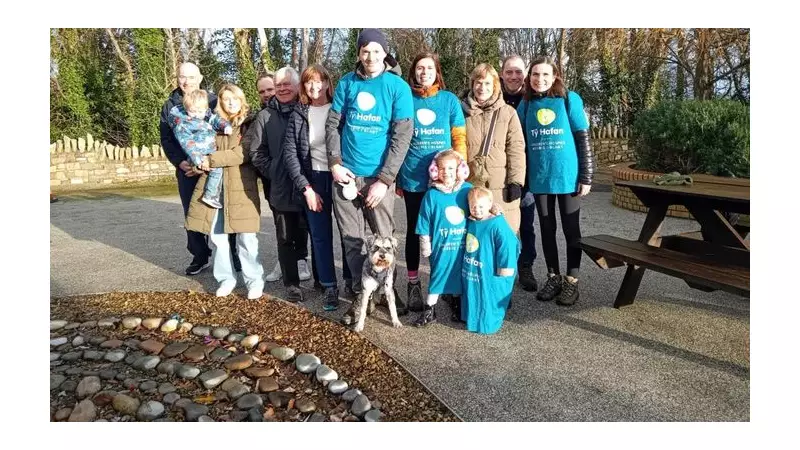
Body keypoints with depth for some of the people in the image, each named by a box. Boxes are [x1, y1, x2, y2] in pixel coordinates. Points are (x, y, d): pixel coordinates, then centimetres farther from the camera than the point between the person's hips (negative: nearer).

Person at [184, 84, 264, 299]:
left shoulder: (250, 124, 1)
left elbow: (243, 153, -11)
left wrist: (212, 159, -13)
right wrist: (202, 162, -4)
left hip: (241, 186, -4)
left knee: (246, 236, -5)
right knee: (216, 235, 6)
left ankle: (254, 280, 9)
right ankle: (226, 278, 20)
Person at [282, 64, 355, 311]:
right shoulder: (298, 114, 4)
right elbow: (289, 153, 0)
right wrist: (305, 188, -7)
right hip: (314, 180, 1)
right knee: (321, 237, 6)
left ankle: (351, 282, 22)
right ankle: (330, 287, 19)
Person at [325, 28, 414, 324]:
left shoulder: (398, 87, -2)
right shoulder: (346, 83, 6)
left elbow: (402, 136, -7)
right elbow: (332, 124, 9)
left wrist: (384, 180, -13)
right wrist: (335, 163, -6)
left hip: (378, 176, -2)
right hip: (345, 174, 3)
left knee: (384, 238, 5)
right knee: (352, 239, 8)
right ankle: (360, 294, 23)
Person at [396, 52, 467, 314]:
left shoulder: (449, 100, 4)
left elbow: (459, 138, 4)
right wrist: (395, 176, 5)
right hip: (412, 178, 0)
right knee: (414, 231, 9)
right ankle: (413, 283, 21)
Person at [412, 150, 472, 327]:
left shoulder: (468, 190, -5)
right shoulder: (432, 195, -9)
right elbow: (425, 226, -5)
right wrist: (426, 247, -3)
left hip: (463, 246, 2)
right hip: (441, 246, -2)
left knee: (459, 276, 17)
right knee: (437, 276, 7)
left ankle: (457, 305, 38)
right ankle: (429, 310, 21)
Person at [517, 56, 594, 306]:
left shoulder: (570, 100, -3)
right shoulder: (526, 104, 5)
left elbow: (583, 139, -4)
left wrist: (586, 176, -8)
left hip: (567, 175, -3)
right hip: (539, 178, 3)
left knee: (571, 229, 6)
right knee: (546, 229, 11)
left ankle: (571, 282, 15)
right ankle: (553, 278, 24)